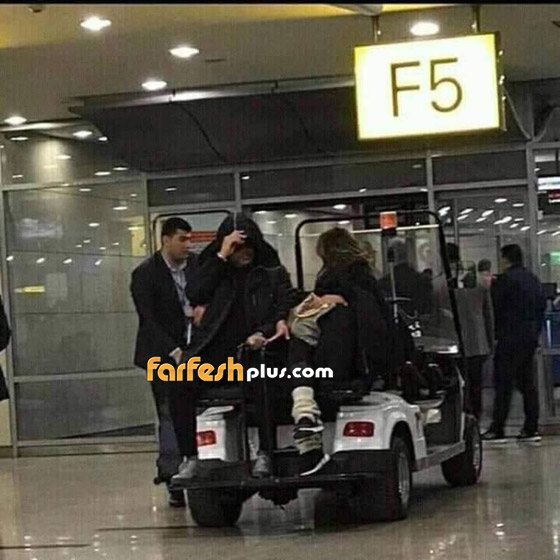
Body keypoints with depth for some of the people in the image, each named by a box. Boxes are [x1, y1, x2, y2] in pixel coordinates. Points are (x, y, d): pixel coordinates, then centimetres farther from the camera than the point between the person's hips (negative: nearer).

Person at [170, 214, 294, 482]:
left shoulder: (274, 273, 13)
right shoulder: (218, 272, 18)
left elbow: (286, 311, 5)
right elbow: (194, 294, -1)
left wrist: (262, 334, -15)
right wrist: (222, 256, -5)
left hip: (255, 349, -2)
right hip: (216, 349, 2)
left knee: (264, 381, -35)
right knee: (181, 384, -24)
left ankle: (264, 454, -22)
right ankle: (190, 458, -16)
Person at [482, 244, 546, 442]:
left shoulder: (505, 279, -12)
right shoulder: (533, 279, 13)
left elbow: (495, 306, -12)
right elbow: (542, 306, 17)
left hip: (510, 337, -7)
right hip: (531, 337, 8)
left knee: (503, 383, -5)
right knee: (527, 383, 10)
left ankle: (497, 429, -6)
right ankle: (531, 428, 8)